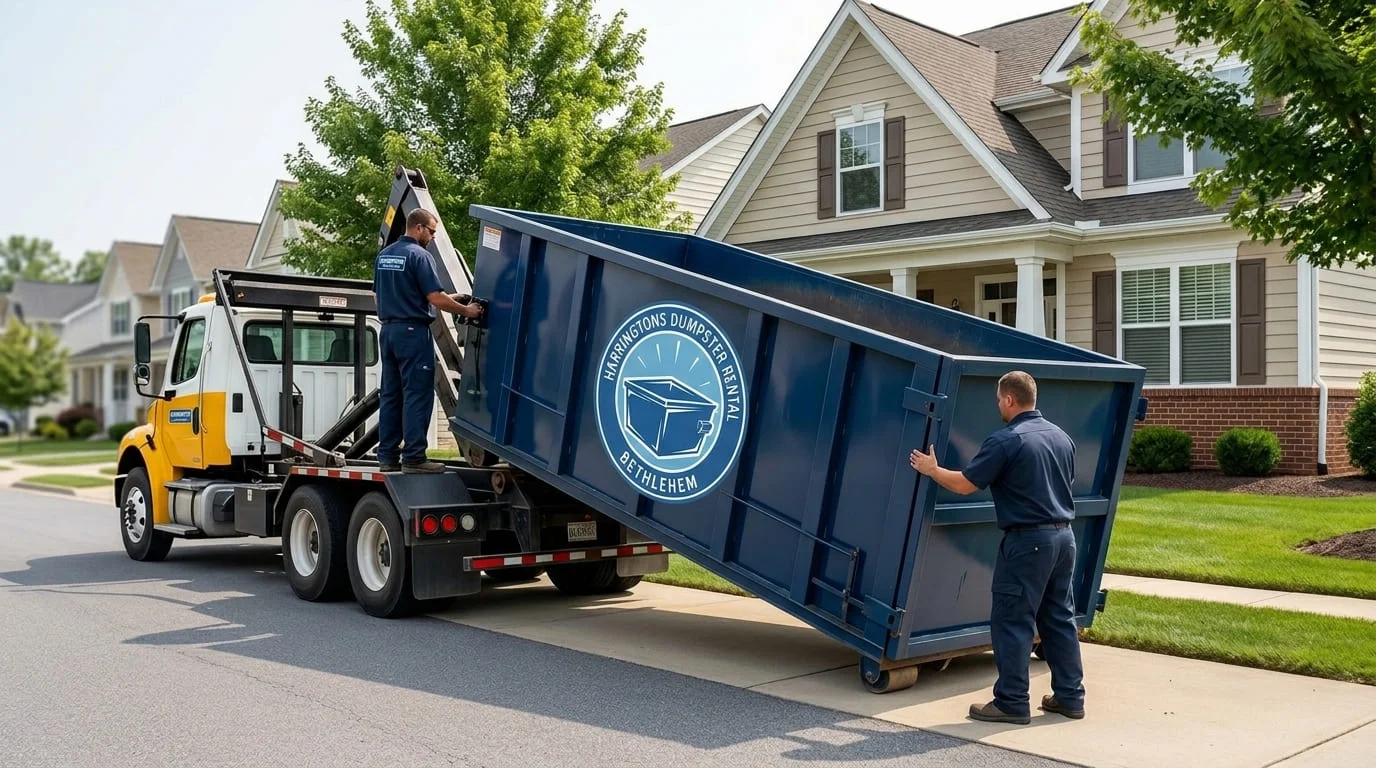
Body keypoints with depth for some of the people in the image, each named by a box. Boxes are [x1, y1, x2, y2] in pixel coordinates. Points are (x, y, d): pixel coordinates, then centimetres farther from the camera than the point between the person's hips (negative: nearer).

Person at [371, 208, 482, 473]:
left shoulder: (384, 255, 14)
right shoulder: (418, 255, -12)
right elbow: (435, 298, -17)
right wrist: (466, 310, -6)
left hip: (388, 329, 9)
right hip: (413, 331, -9)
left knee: (390, 395, 10)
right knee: (417, 396, -6)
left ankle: (387, 456, 12)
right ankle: (413, 458, -7)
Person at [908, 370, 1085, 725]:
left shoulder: (1005, 441, -14)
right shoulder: (1062, 437, 10)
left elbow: (965, 485, -12)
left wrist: (931, 469, 3)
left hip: (1027, 540, -8)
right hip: (1064, 536, 8)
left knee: (1012, 621, 0)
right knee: (1059, 618, 15)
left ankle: (1012, 702, 3)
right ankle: (1070, 696, 20)